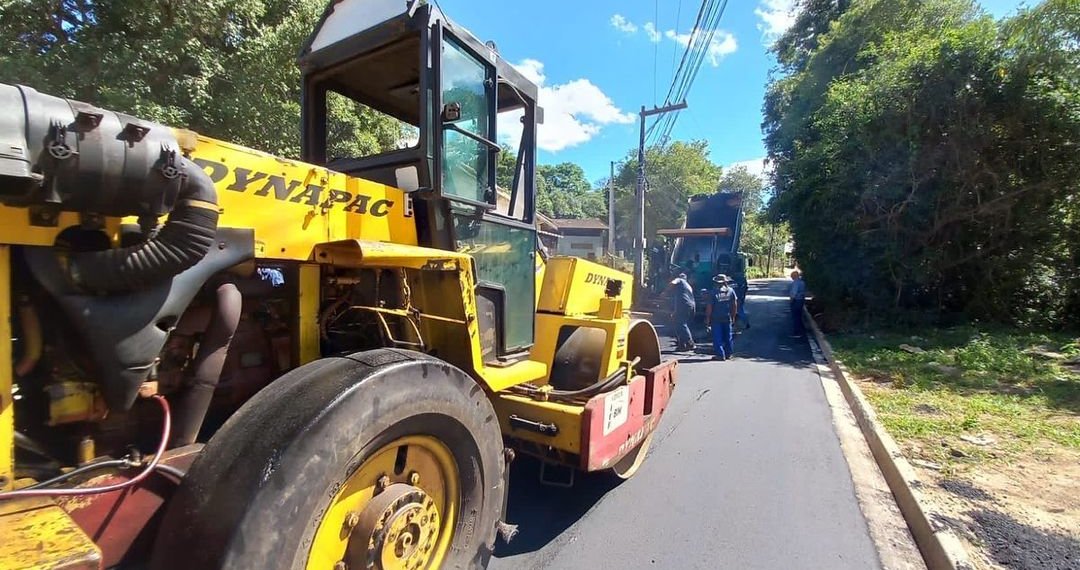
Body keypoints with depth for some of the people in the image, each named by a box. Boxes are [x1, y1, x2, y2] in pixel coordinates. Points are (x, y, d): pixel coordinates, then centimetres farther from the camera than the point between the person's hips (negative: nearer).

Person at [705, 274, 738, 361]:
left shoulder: (714, 292, -12)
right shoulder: (731, 291, -1)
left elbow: (710, 306, -12)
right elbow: (735, 304, 4)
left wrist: (707, 317, -3)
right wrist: (733, 315, 15)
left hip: (716, 318, -4)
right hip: (727, 318, 4)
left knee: (717, 337, 3)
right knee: (728, 336, 15)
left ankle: (720, 355, 2)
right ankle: (729, 354, 22)